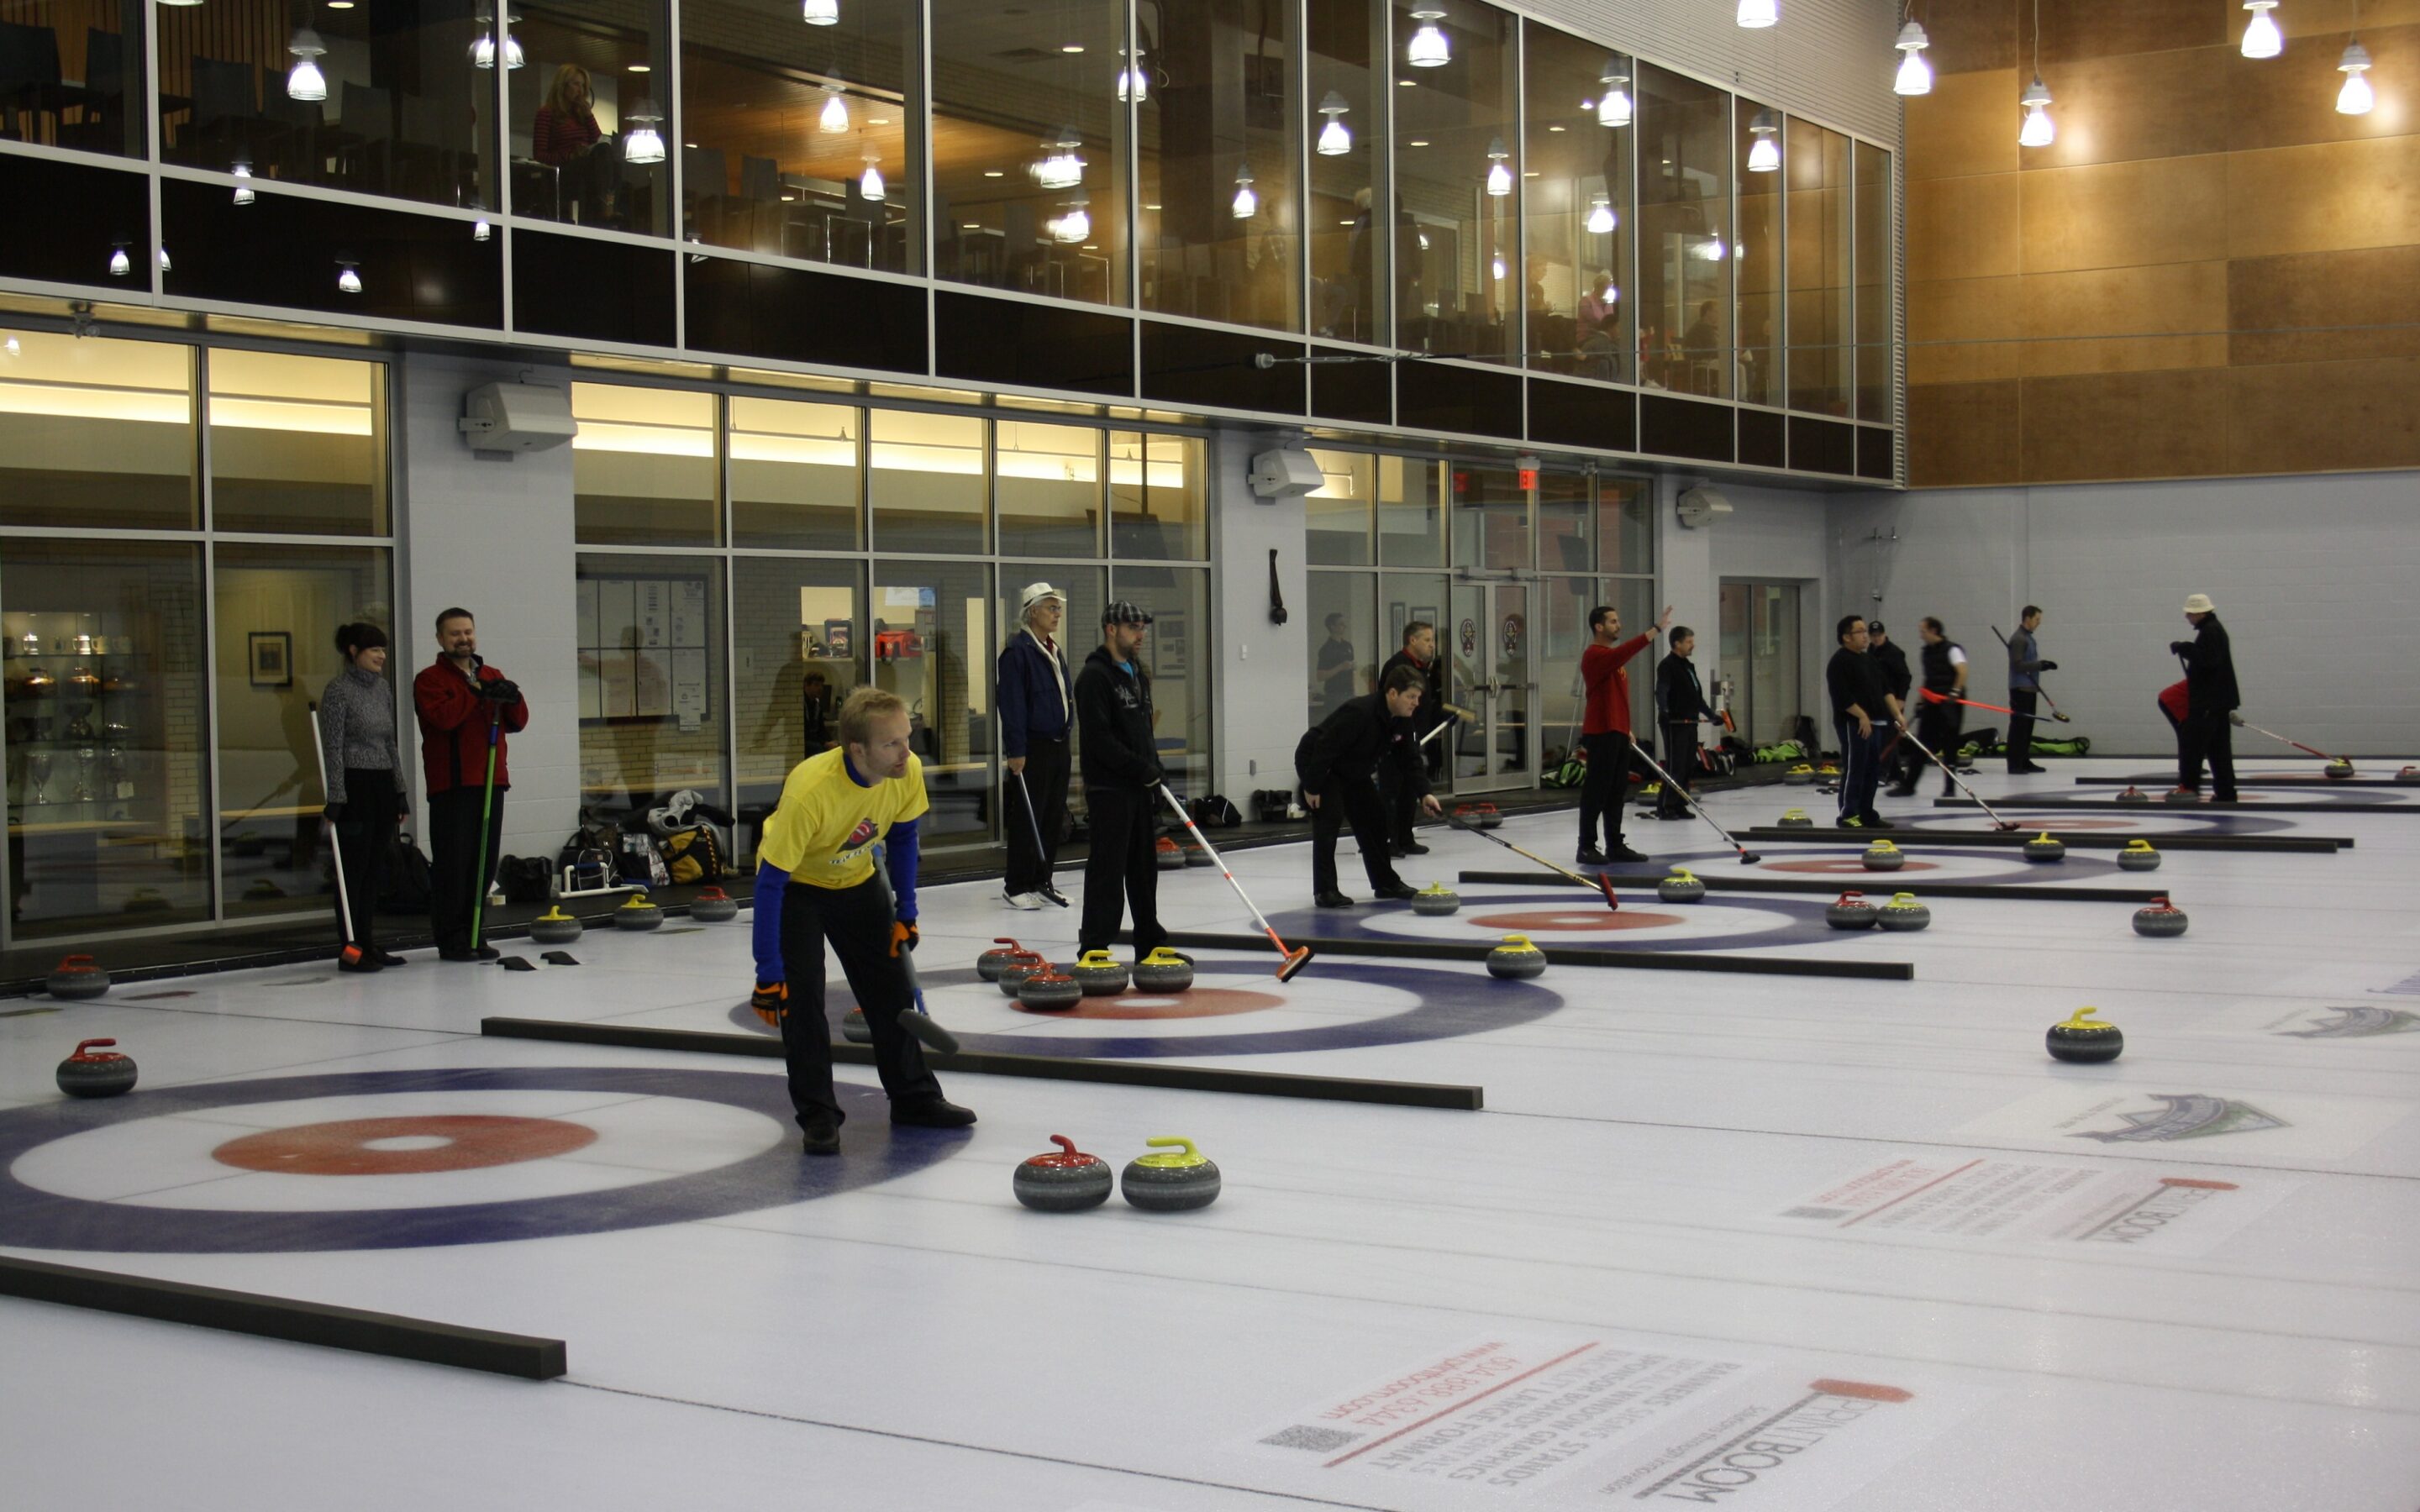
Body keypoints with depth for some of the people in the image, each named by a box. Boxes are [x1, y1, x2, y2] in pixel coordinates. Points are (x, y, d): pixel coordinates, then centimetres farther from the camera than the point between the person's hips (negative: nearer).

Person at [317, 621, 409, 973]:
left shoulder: (383, 687, 12)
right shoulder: (338, 690, -10)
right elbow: (332, 748, -13)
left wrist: (400, 792, 15)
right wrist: (335, 798, -17)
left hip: (383, 786, 8)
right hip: (354, 786, -8)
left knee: (375, 870, 10)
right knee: (354, 870, -5)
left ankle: (368, 945, 16)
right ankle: (350, 950, 0)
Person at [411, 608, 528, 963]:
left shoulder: (493, 677, 19)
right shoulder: (429, 679, 0)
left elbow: (518, 723, 13)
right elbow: (442, 717, -18)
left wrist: (512, 699, -8)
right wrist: (478, 694, -17)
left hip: (490, 782, 6)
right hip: (452, 785, -6)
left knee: (485, 861, 8)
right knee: (453, 863, -6)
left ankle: (472, 934, 16)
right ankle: (451, 939, -1)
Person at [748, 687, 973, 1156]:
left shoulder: (909, 772, -24)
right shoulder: (810, 790, -40)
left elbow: (901, 838, -2)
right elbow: (770, 882, -34)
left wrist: (905, 913, -3)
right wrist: (768, 971, -33)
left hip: (857, 880, 5)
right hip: (796, 885, -5)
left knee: (891, 988, 8)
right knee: (801, 995, -15)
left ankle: (914, 1097, 22)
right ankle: (818, 1115, -5)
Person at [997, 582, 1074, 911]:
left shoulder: (1055, 651, 15)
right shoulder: (1018, 651, -12)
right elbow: (1012, 704, -16)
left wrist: (1066, 737, 18)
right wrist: (1016, 751, -19)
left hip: (1059, 745, 8)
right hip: (1033, 748, -8)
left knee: (1054, 817, 10)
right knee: (1028, 819, -4)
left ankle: (1042, 882, 18)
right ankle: (1016, 886, 3)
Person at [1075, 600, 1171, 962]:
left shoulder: (1137, 674, 17)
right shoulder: (1095, 675, -12)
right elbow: (1099, 739, -19)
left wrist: (1156, 771, 10)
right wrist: (1143, 770, -18)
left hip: (1139, 787, 9)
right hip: (1109, 788, -9)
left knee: (1144, 868, 14)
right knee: (1107, 869, -8)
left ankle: (1151, 945, 22)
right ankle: (1094, 950, -4)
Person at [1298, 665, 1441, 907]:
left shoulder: (1402, 722, -7)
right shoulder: (1359, 712, -34)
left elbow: (1410, 760, -4)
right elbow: (1324, 748, -32)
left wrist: (1423, 793, -17)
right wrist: (1312, 788, -27)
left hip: (1353, 771, 9)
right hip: (1316, 763, -9)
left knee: (1374, 820, 7)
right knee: (1330, 819, -20)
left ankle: (1386, 883, 18)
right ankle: (1325, 891, -17)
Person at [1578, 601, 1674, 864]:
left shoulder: (1612, 656, 18)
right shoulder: (1594, 656, -13)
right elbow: (1627, 651, -30)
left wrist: (1626, 729, 22)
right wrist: (1657, 629, -34)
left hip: (1617, 733, 10)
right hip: (1601, 734, -10)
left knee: (1617, 791, 10)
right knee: (1597, 791, -7)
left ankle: (1615, 845, 15)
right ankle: (1587, 847, -3)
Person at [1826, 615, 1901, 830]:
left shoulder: (1868, 660, 18)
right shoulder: (1840, 662, -10)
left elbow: (1885, 690, 20)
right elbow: (1842, 696, -18)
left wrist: (1897, 714, 10)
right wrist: (1863, 716, -17)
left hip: (1876, 723, 9)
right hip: (1854, 724, -9)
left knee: (1872, 772, 10)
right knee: (1854, 771, -9)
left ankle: (1867, 814, 17)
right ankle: (1848, 815, -5)